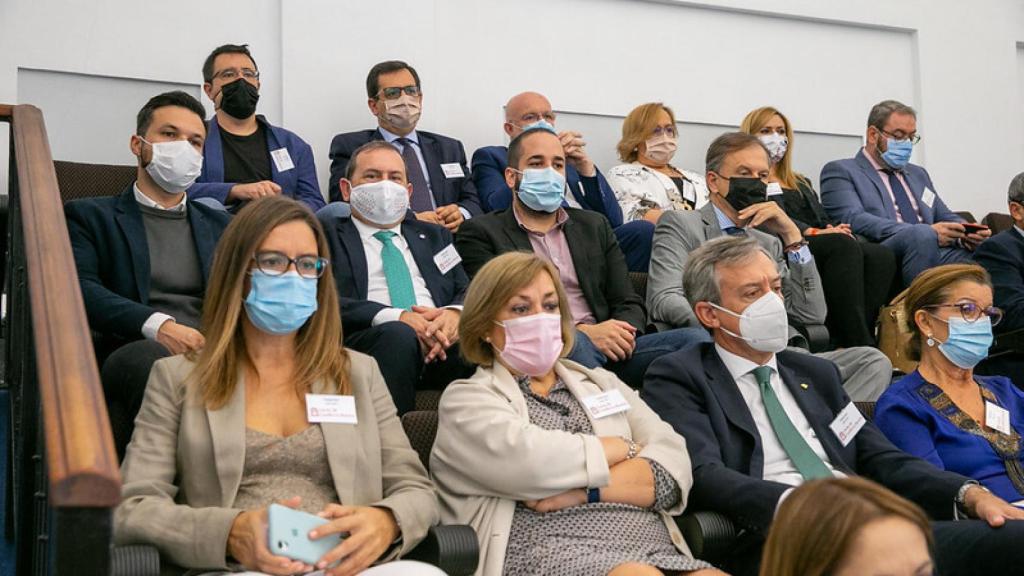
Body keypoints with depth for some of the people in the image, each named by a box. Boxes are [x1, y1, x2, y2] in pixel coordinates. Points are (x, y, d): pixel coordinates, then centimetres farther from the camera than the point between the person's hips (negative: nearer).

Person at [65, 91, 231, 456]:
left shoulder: (221, 225, 29)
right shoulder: (89, 216, 18)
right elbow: (80, 289, 0)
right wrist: (158, 325, -18)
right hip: (134, 354, -2)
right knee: (151, 358, -39)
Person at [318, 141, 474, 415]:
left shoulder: (433, 235, 31)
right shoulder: (325, 234, 15)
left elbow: (468, 291, 20)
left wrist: (455, 313, -6)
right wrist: (394, 317, -16)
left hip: (443, 344, 3)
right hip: (367, 341, -3)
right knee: (397, 335, -37)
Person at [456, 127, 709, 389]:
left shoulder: (594, 226, 23)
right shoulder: (481, 233, 8)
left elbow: (629, 304, 17)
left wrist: (622, 335, -8)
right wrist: (583, 332, -15)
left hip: (611, 349, 4)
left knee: (695, 338, -22)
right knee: (575, 344, -38)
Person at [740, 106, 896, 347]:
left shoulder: (802, 183, 37)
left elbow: (824, 220, 25)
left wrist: (835, 228, 0)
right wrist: (812, 232, -16)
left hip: (824, 249, 7)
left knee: (882, 255, -23)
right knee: (843, 245, -35)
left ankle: (853, 339, -36)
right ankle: (858, 346, -41)